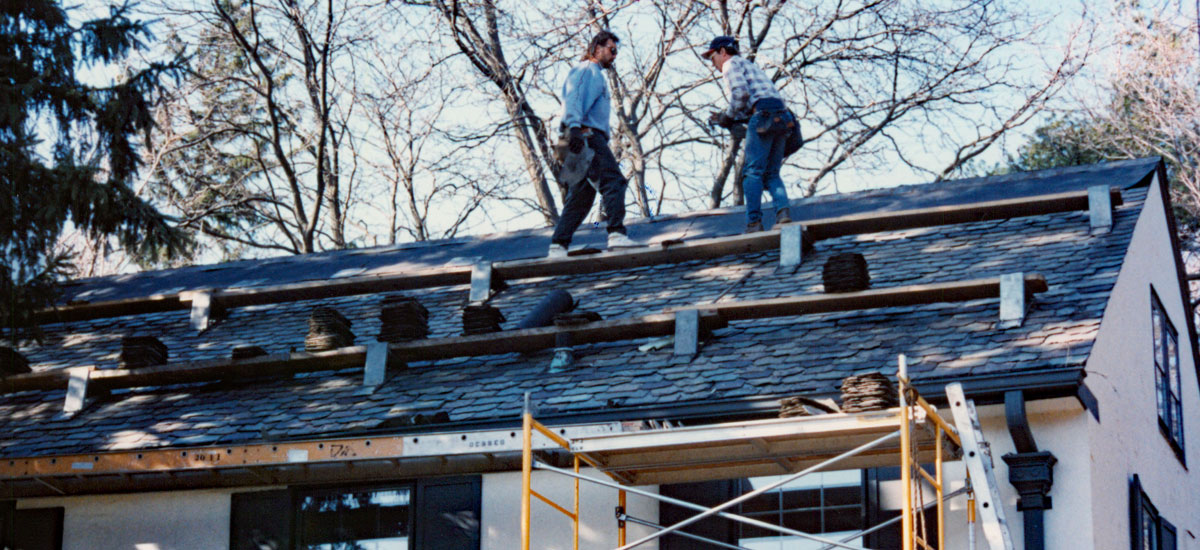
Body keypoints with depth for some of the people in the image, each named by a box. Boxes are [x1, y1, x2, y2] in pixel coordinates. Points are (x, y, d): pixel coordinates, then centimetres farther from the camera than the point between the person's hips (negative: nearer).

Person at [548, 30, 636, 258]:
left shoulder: (597, 75, 33)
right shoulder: (586, 69, 2)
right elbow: (572, 98, -13)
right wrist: (574, 127, -28)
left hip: (592, 137, 10)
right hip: (586, 135, -10)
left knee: (581, 196, 6)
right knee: (613, 181, -20)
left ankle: (558, 246, 3)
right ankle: (616, 234, -30)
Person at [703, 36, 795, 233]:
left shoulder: (732, 64, 7)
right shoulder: (750, 66, 35)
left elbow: (741, 93, -10)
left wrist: (729, 116, 4)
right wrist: (728, 118, 20)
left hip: (763, 114, -9)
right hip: (782, 116, 9)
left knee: (753, 171, -9)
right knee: (771, 173, 6)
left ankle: (754, 222, -17)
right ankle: (783, 211, -15)